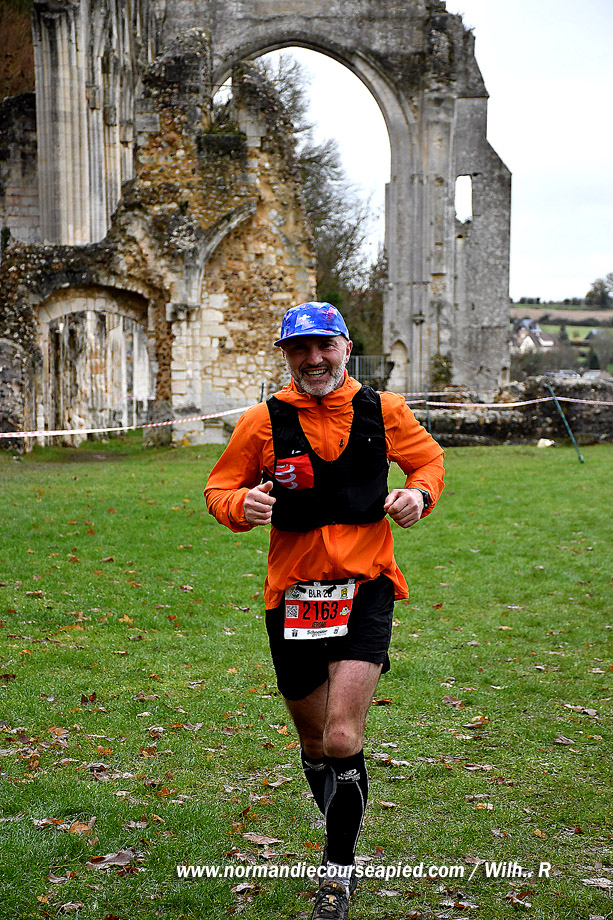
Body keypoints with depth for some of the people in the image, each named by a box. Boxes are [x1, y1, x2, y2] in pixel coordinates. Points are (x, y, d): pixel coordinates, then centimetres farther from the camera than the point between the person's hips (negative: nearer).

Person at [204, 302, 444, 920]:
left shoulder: (383, 411, 2)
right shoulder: (263, 422, -1)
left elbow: (428, 459, 18)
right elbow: (219, 489, 7)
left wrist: (420, 492, -4)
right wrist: (242, 505, -16)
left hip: (365, 589, -1)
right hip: (293, 592, 2)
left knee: (343, 741, -15)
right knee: (314, 742, 14)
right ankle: (341, 837, 42)